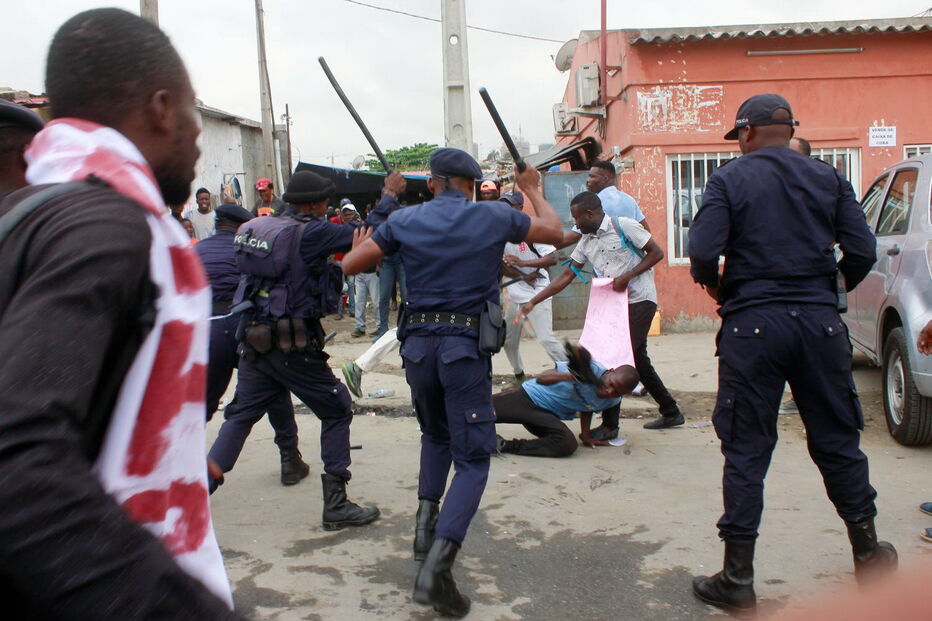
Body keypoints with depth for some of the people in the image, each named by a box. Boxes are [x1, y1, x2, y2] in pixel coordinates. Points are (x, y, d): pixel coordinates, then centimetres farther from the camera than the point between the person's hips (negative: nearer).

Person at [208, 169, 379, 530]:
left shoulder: (260, 228, 7)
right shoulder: (311, 232, -13)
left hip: (255, 339, 7)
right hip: (293, 345, -7)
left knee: (240, 416, 17)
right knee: (337, 410, 7)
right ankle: (336, 505, 10)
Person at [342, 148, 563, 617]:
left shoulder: (404, 220, 4)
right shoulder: (495, 217, 2)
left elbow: (350, 266, 8)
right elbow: (554, 231, 17)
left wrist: (361, 242, 30)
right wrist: (532, 189, 33)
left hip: (418, 344, 3)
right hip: (466, 347, -3)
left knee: (436, 435, 29)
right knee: (473, 459, 1)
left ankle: (426, 520, 17)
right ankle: (436, 566, -16)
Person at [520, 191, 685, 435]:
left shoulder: (623, 226, -12)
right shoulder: (586, 242, 9)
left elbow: (656, 252, -10)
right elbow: (566, 276, 8)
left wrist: (628, 276, -20)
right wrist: (533, 302, 2)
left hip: (640, 300, -8)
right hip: (616, 304, 8)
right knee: (637, 360, 15)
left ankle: (610, 424, -5)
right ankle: (671, 412, 29)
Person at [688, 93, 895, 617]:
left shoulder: (730, 180, -1)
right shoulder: (829, 178, 9)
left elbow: (703, 252, -12)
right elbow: (862, 250, 3)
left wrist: (714, 285, 9)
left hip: (754, 323, -3)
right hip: (820, 323, 3)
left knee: (746, 451, 3)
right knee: (838, 440, 17)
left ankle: (738, 579, 8)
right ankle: (869, 553, 31)